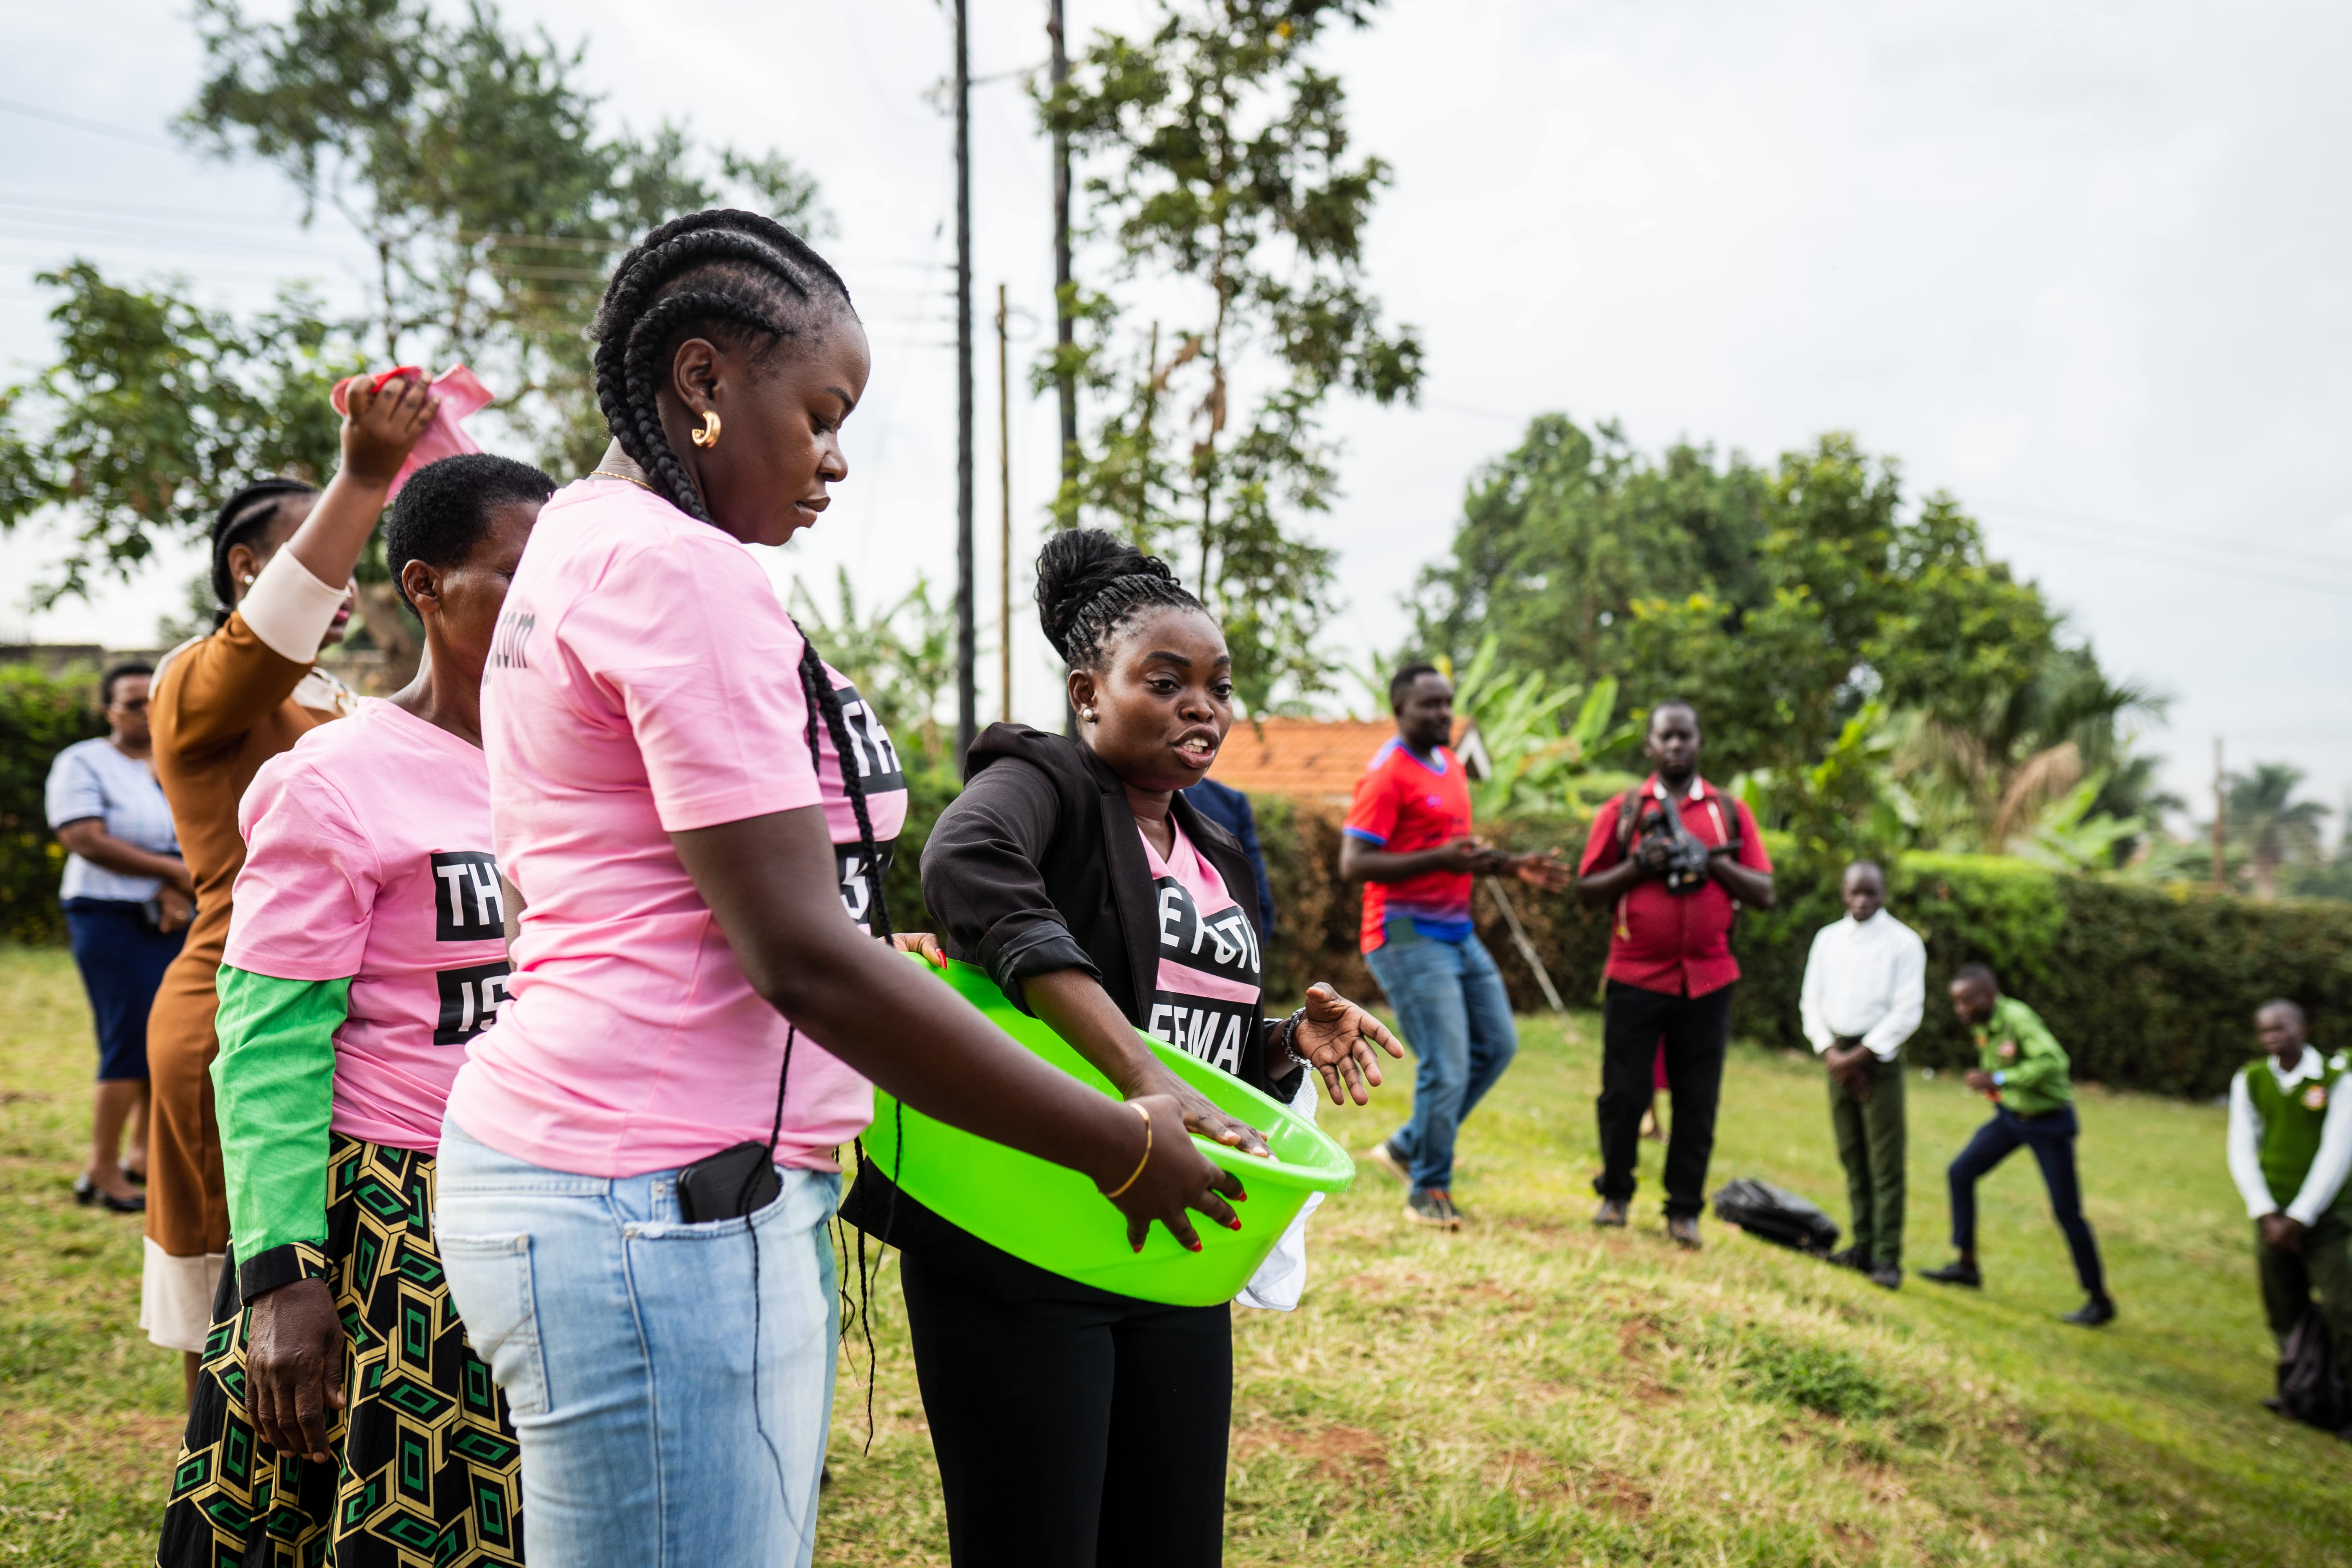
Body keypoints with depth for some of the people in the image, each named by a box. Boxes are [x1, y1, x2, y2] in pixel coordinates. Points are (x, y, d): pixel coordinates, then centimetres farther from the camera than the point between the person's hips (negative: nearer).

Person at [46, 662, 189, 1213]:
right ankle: (101, 1171, 0)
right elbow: (87, 841, -14)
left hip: (174, 921, 5)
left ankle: (142, 1155, 18)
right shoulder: (83, 764, -2)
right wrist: (174, 870, -16)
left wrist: (178, 892, -13)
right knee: (131, 1043, -10)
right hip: (112, 919, -5)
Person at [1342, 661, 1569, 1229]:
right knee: (1446, 1068, -8)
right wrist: (1440, 860, -29)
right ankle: (1428, 1192, 9)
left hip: (1458, 932, 9)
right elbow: (1353, 865, -21)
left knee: (1497, 1045, 12)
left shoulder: (1451, 766, 14)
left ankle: (1409, 1148, 22)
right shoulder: (1386, 774, -14)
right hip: (1409, 939, -9)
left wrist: (1514, 866, 10)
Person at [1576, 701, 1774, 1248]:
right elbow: (1586, 891, 4)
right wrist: (1640, 866, -11)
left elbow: (1765, 894, 5)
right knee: (1623, 1095, 1)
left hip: (1707, 980, 1)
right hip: (1636, 976, -1)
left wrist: (1713, 861, -10)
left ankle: (1684, 1210, 14)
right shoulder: (1622, 811, 6)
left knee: (1698, 1103, 3)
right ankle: (1615, 1194, 22)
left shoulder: (1731, 811, 10)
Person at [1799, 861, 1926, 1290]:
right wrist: (1830, 1053, -6)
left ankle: (1888, 1257, -3)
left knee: (1886, 1164, -5)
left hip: (1880, 1057, -4)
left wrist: (1859, 1057, -11)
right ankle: (1863, 1246, 16)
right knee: (1852, 1158, 9)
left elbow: (1908, 1012, -8)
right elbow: (1811, 1001, 9)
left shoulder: (1904, 943, -3)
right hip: (1838, 1055, 4)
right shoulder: (1828, 939, 10)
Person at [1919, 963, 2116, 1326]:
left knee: (2067, 1212, -3)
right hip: (2011, 1116, 8)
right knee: (1961, 1172, 3)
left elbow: (2052, 1062, -42)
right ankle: (1967, 1265, 14)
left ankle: (2100, 1301, 10)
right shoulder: (1981, 1024, -2)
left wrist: (1997, 1081, -38)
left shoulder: (2018, 1018, -28)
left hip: (2049, 1122, -8)